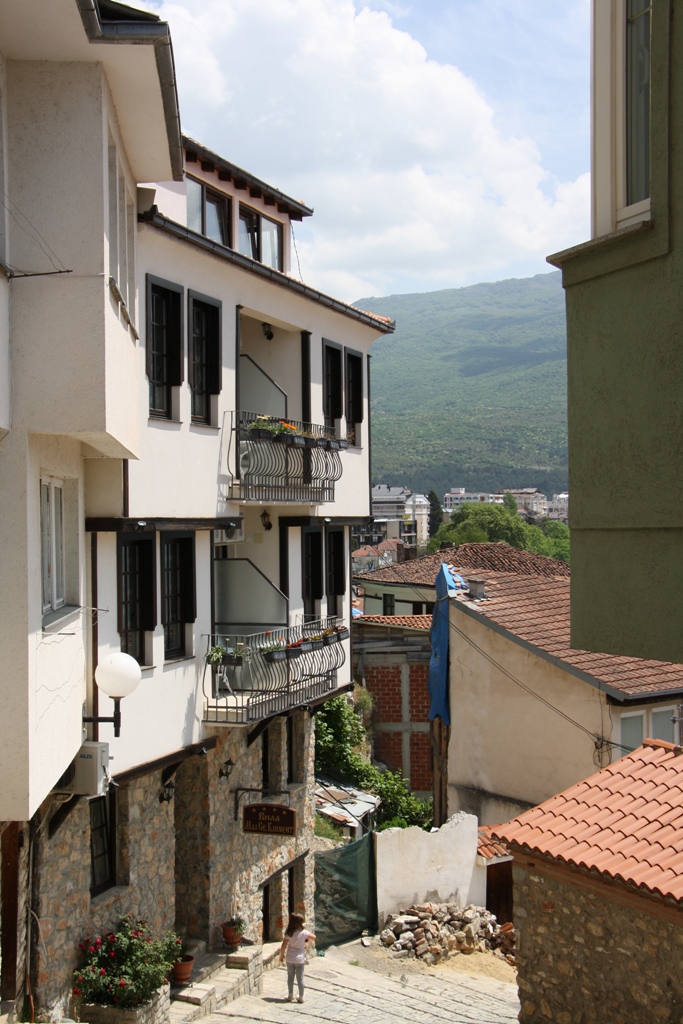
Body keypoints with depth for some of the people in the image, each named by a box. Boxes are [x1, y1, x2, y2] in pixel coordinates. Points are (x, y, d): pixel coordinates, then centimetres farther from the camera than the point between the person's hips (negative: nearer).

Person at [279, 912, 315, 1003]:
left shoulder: (288, 933, -8)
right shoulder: (303, 932, -12)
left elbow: (283, 946, -9)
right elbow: (314, 937, 3)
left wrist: (281, 956, 5)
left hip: (290, 958, 1)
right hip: (300, 959, -1)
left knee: (290, 977, 15)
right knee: (300, 978, 8)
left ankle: (290, 996, 21)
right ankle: (301, 997, 13)